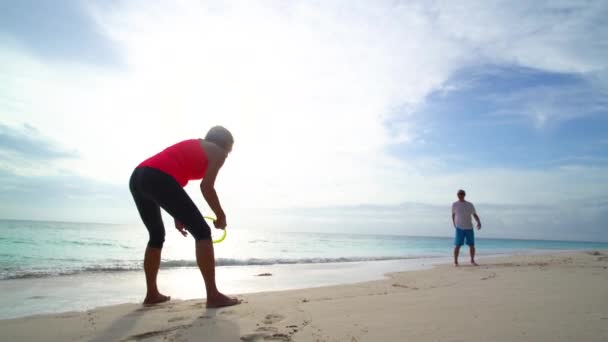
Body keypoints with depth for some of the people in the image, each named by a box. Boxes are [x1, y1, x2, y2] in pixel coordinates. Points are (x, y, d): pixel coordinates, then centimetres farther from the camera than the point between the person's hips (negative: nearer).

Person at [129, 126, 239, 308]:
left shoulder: (193, 146, 34)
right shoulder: (218, 152, 13)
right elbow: (206, 187, -2)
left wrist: (178, 215, 26)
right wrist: (221, 216, 10)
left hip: (137, 177, 9)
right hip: (159, 179, -9)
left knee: (157, 235, 23)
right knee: (202, 231, -3)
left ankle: (152, 294, 28)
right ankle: (213, 296, -4)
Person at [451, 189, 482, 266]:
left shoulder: (470, 205, 6)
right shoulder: (454, 204, 3)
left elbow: (475, 215, 8)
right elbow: (453, 215, 13)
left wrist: (479, 222, -9)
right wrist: (454, 224, 8)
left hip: (469, 228, 2)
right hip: (459, 228, -2)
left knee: (472, 245, 4)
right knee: (457, 245, -6)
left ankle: (472, 261, 21)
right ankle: (455, 262, 3)